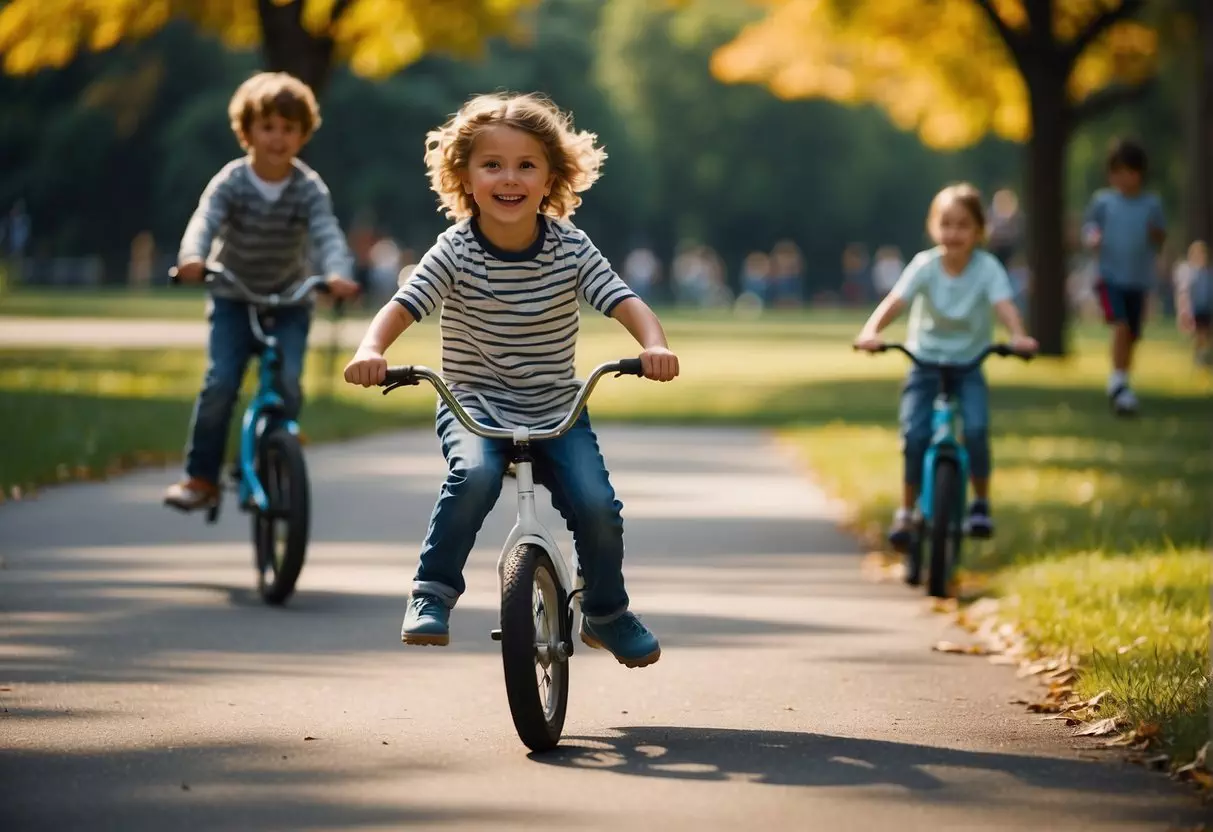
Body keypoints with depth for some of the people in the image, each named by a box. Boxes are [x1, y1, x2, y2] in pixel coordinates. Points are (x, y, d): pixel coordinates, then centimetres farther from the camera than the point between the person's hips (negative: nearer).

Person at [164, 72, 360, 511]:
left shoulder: (309, 188, -11)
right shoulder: (230, 182, -12)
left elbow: (328, 234, -25)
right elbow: (205, 221, -28)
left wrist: (338, 273, -47)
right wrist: (193, 258, -51)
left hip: (290, 301, 0)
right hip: (233, 298, 0)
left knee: (286, 382, -18)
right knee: (220, 383, -15)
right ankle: (201, 476, -4)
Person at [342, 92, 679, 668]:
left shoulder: (571, 248, -5)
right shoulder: (456, 251, -9)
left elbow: (624, 301, -13)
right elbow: (403, 305, -18)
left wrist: (654, 345, -34)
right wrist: (371, 351, -39)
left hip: (556, 408, 2)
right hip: (473, 402, -2)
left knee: (597, 505, -17)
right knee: (474, 473, -34)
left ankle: (607, 614, 11)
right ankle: (432, 594, -17)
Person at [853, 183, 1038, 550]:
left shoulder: (987, 268, -11)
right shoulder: (925, 265, -10)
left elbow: (1004, 305, -26)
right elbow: (894, 301, -23)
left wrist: (1018, 336, -48)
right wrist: (871, 331, -42)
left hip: (969, 365, -1)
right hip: (925, 363, 1)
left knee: (976, 429, -24)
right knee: (914, 433, -18)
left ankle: (981, 502, -1)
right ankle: (906, 512, 1)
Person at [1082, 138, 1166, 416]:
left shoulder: (1152, 203, 2)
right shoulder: (1103, 201, -1)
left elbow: (1161, 237, 9)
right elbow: (1089, 225, 9)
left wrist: (1156, 233, -15)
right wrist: (1092, 237, -13)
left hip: (1139, 278, 2)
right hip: (1110, 276, -2)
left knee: (1132, 334, 8)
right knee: (1121, 325, -21)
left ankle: (1121, 384, 27)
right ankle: (1118, 382, -12)